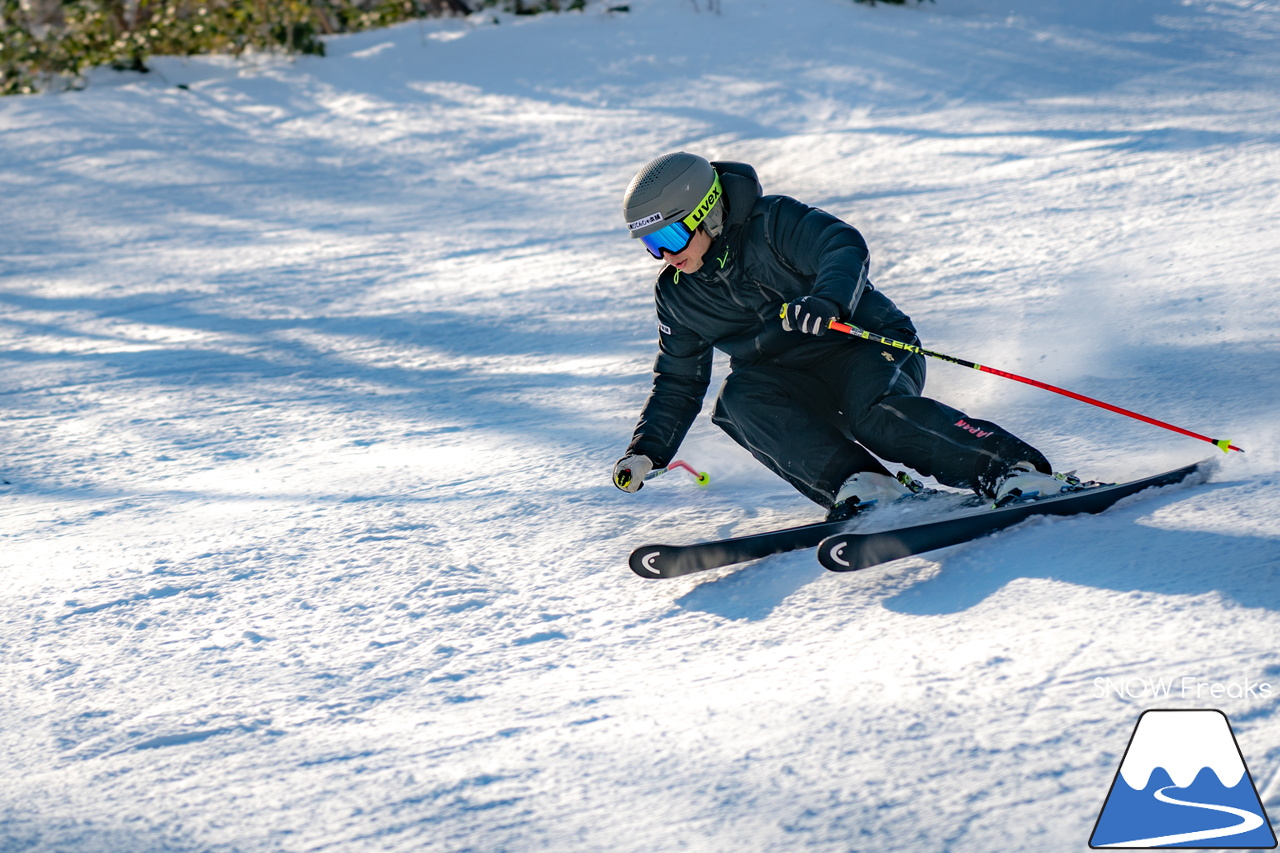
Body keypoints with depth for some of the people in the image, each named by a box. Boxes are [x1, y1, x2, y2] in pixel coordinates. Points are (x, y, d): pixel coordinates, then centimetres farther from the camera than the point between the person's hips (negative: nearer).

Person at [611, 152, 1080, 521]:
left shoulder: (773, 222, -11)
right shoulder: (675, 294, 8)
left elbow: (845, 248, -26)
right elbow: (677, 382, 18)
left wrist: (827, 297, -47)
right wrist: (646, 451, 7)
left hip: (864, 345, -5)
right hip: (788, 384, 5)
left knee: (878, 414, -36)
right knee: (738, 398, -27)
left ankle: (1017, 470, -35)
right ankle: (859, 483, -38)